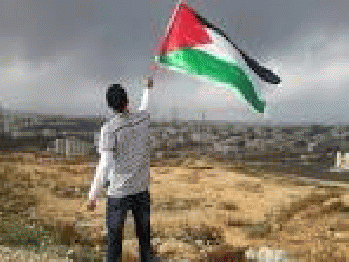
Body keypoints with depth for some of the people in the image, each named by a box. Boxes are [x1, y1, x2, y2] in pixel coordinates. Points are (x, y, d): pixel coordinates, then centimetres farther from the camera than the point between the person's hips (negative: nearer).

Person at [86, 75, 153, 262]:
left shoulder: (109, 129, -15)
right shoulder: (143, 119, -3)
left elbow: (105, 165, -19)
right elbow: (145, 108, 24)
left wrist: (93, 195, -11)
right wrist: (148, 87, 43)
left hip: (119, 192, -4)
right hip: (142, 189, 4)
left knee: (115, 236, 7)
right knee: (144, 235, 15)